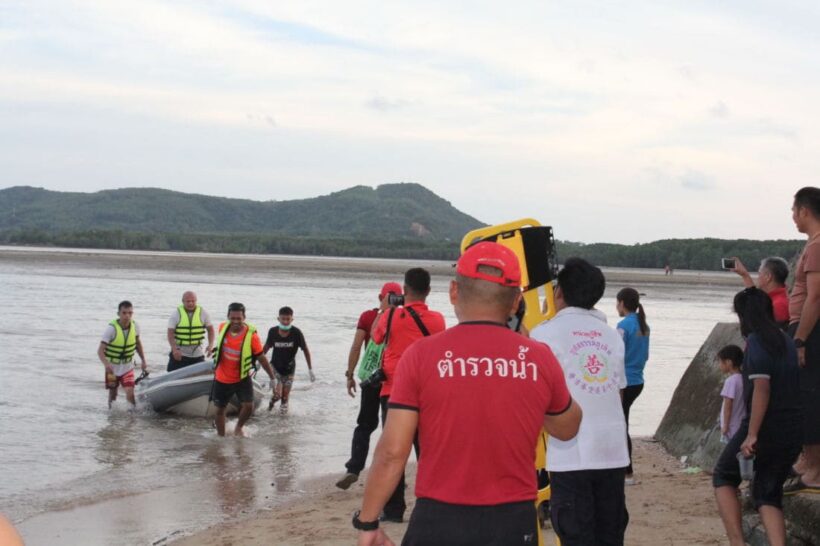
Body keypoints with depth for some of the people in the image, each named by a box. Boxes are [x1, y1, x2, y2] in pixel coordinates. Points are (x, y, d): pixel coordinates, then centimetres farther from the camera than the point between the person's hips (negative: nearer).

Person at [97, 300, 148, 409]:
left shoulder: (135, 326, -12)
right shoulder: (111, 328, -24)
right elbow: (100, 350, -28)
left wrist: (143, 360, 7)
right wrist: (106, 364, -45)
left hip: (127, 367, 2)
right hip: (112, 367, -2)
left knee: (130, 392, -16)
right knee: (113, 393, 13)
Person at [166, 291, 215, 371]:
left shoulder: (203, 313, 0)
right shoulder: (176, 314, -6)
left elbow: (210, 329, 7)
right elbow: (170, 333, -9)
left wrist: (210, 345, -8)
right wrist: (175, 349, -23)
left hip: (197, 355, 2)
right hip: (179, 354, -2)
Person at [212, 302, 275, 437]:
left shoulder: (251, 335, -20)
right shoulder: (223, 328, -10)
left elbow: (262, 358, -13)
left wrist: (273, 378, -12)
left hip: (242, 378, -3)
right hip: (222, 379, 3)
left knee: (248, 406, -16)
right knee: (220, 409, 11)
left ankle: (238, 427, 14)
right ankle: (221, 436, 30)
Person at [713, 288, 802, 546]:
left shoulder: (756, 341, -11)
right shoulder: (787, 341, 12)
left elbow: (761, 388, -21)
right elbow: (792, 387, 16)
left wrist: (751, 435, -22)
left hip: (765, 427, -7)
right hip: (793, 433, 7)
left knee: (724, 477, 12)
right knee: (768, 493, 14)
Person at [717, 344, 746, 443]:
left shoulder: (731, 381, -17)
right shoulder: (743, 379, 7)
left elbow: (728, 405, -18)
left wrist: (725, 425, -12)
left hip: (732, 428, -8)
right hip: (742, 426, 8)